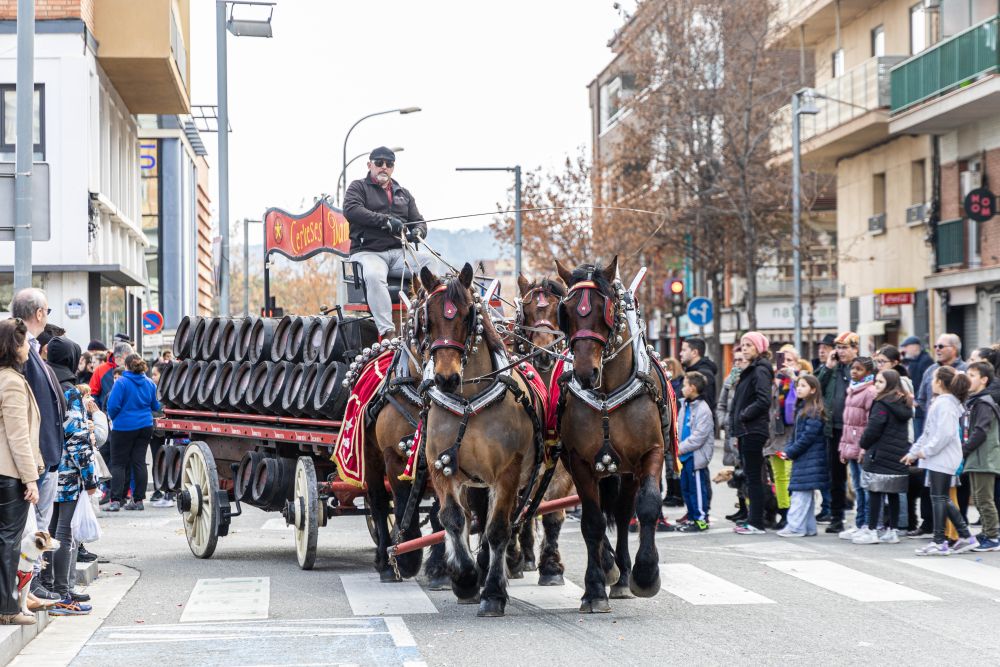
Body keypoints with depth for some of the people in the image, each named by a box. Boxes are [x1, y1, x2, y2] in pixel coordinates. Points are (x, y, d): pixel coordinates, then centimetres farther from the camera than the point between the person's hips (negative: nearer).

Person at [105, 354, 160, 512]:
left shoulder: (121, 383, -14)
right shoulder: (149, 383, 3)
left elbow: (113, 405, -16)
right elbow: (155, 406, 11)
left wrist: (113, 418, 5)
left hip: (124, 427, -5)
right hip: (145, 426, 5)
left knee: (118, 463, 1)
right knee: (139, 462, 9)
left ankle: (116, 500, -7)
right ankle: (138, 500, 9)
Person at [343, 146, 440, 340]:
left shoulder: (403, 193, 27)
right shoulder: (359, 187, 12)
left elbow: (419, 222, 24)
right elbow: (351, 209, -9)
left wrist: (417, 233, -4)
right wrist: (385, 220, -18)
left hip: (399, 252, 4)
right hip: (367, 251, -4)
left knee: (430, 261, -26)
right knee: (374, 276, -38)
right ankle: (387, 331, -44)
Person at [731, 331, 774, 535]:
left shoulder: (760, 371, -12)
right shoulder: (751, 369, 18)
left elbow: (763, 401, -23)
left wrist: (743, 415, -14)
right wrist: (736, 420, 12)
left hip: (753, 431, -10)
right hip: (746, 430, 10)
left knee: (753, 476, -7)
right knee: (751, 476, 12)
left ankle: (756, 523, -5)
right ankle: (753, 520, 17)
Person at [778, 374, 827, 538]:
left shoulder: (814, 411, -14)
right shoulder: (802, 408, 16)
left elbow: (808, 436, -19)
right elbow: (796, 433, 19)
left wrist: (791, 452, -13)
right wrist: (789, 449, 4)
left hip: (809, 459, -10)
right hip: (802, 458, 10)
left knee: (801, 493, -9)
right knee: (806, 495, 13)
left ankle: (796, 527, -8)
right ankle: (808, 527, 18)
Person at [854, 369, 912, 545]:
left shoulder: (882, 404, -14)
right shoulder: (904, 404, 12)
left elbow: (873, 429, -17)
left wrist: (864, 445, 1)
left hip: (880, 455, -8)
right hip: (899, 456, 8)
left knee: (875, 493, -3)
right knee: (893, 494, 10)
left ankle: (871, 530, -1)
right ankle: (892, 531, 13)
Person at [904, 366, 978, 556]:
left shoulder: (945, 404, -14)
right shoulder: (940, 402, 19)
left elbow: (945, 433, -24)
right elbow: (928, 433, 24)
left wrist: (926, 450, -17)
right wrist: (914, 451, 22)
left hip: (942, 459, -10)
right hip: (938, 458, 10)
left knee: (939, 498, -5)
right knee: (942, 498, 12)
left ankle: (939, 542, -2)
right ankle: (965, 536, 14)